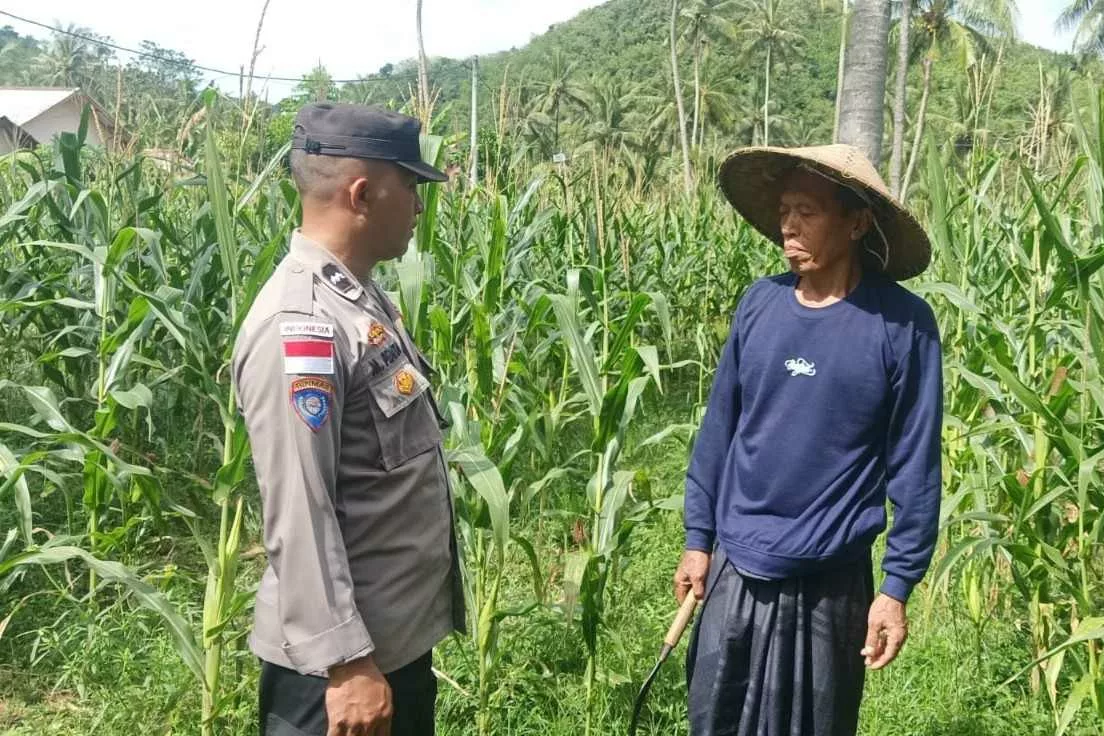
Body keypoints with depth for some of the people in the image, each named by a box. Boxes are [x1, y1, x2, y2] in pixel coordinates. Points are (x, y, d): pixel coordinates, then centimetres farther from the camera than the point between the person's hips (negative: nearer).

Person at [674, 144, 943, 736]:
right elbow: (719, 426, 6)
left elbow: (914, 462, -7)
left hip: (831, 582, -3)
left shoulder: (903, 323, -11)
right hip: (735, 570, 3)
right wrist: (698, 537, 7)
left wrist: (898, 586, -7)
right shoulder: (760, 302, -1)